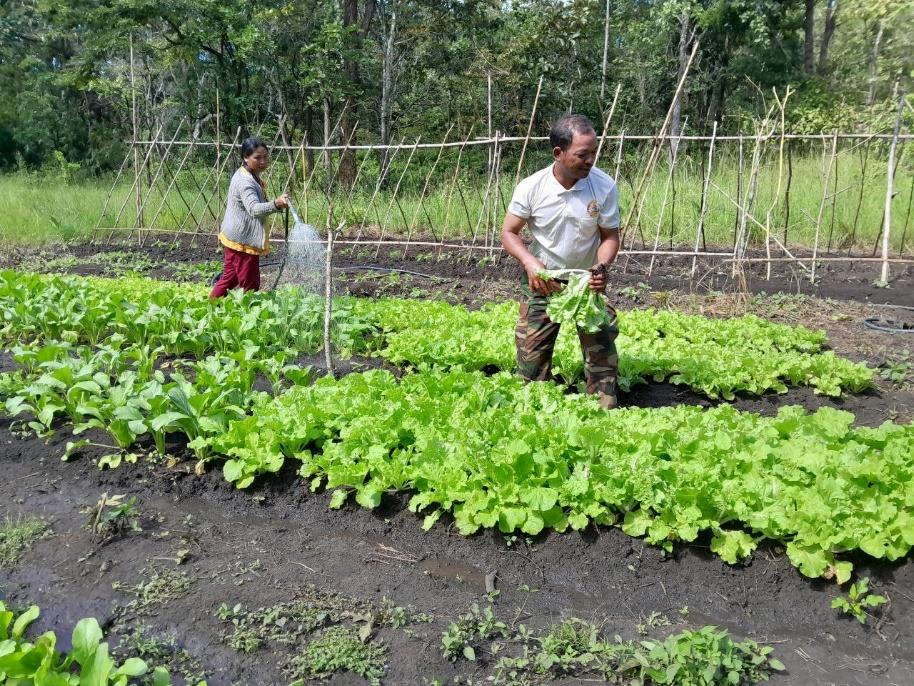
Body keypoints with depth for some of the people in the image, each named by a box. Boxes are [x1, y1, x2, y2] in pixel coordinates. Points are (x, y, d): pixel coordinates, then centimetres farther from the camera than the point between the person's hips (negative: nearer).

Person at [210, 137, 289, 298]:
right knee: (250, 285, -2)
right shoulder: (245, 182, -25)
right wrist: (275, 204, -59)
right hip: (243, 241, -11)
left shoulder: (251, 176, 8)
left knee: (230, 277, 23)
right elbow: (254, 208, -44)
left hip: (234, 236, 11)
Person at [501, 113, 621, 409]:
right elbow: (509, 233, -8)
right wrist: (529, 261, -26)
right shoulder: (531, 187, -17)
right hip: (541, 281, 0)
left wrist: (601, 266, -26)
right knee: (531, 353, 6)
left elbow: (610, 236, -6)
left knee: (602, 346, -5)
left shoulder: (605, 186, -16)